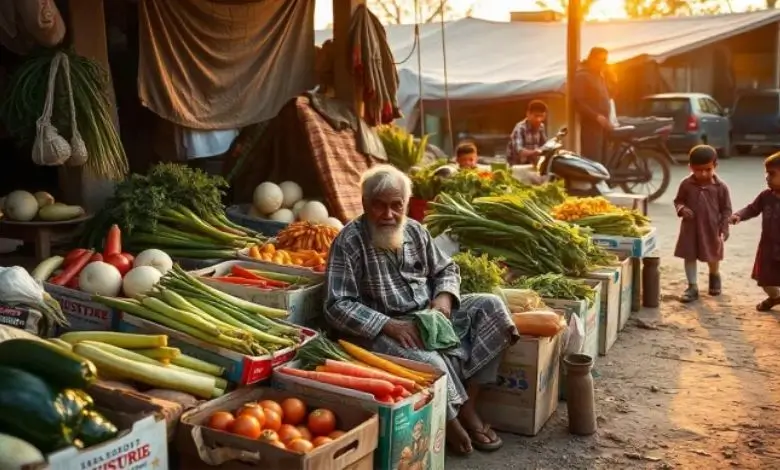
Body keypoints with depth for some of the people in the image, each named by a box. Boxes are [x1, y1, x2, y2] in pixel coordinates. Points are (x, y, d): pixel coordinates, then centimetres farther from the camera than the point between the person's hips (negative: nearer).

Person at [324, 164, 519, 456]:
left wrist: (444, 298, -5)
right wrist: (389, 325, -26)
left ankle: (468, 405, -12)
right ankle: (454, 419, -1)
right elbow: (337, 307, -17)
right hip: (382, 330, -7)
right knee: (429, 363, -35)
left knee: (490, 307, -9)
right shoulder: (349, 242, -12)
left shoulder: (414, 231, 7)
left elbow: (446, 269, 19)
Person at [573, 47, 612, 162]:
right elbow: (578, 102, -17)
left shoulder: (599, 75, 19)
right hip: (591, 124, -9)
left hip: (602, 124, 9)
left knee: (601, 160, 10)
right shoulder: (582, 75, -8)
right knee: (592, 161, -15)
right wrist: (596, 116, -21)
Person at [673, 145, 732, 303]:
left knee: (713, 257, 17)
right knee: (689, 257, 4)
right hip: (690, 228, 1)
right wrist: (682, 209, -17)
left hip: (712, 229, -1)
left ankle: (715, 276, 47)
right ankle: (692, 287, 15)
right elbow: (678, 201, 7)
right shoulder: (686, 184, -7)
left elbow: (726, 210, -3)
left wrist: (723, 230, -8)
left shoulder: (721, 187, -9)